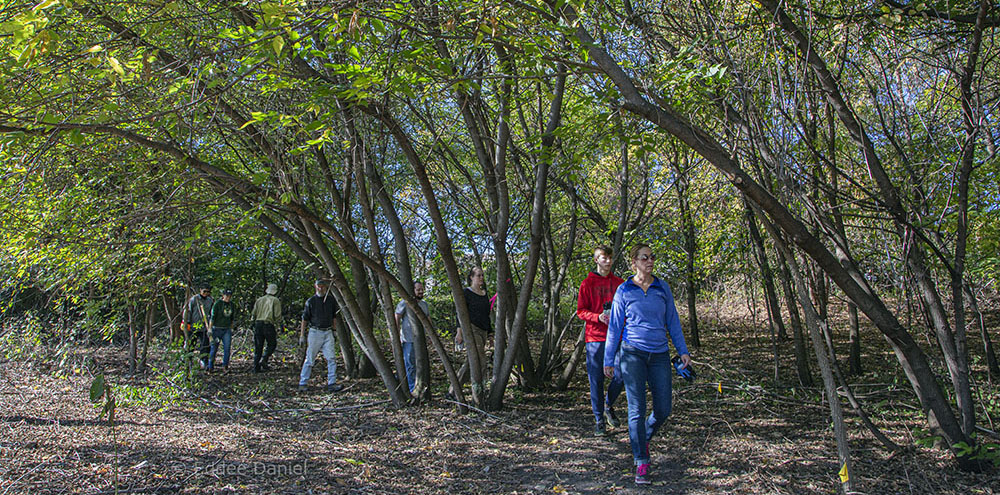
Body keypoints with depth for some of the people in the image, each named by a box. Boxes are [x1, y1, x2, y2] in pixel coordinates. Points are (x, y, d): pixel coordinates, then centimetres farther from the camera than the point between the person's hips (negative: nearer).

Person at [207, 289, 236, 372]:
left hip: (227, 330, 4)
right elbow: (212, 317, -9)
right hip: (217, 329, -4)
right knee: (214, 348, 2)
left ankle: (225, 366, 5)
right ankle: (210, 366, 15)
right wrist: (210, 329, -13)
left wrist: (231, 329, 19)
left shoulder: (232, 305, 9)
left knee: (227, 348, -4)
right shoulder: (217, 304, -7)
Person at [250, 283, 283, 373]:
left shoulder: (259, 300, 15)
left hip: (258, 324, 5)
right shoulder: (275, 300, 1)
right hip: (268, 325, -5)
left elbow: (254, 314, 11)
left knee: (258, 347, 9)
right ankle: (263, 360, -11)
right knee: (272, 344, 9)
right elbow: (277, 315, -7)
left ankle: (256, 368, 7)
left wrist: (253, 322, 26)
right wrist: (279, 325, 2)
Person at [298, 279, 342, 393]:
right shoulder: (310, 301, -2)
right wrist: (302, 335, -1)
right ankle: (302, 383, 12)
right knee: (309, 359, 2)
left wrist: (335, 331, 14)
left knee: (331, 358, -7)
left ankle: (332, 383, -6)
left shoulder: (331, 300, 8)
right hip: (315, 332, -3)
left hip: (328, 332, 3)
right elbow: (305, 319, 1)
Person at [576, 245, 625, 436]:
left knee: (620, 375, -3)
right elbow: (580, 311, 0)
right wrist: (598, 317, -17)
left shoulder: (618, 283, 12)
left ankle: (608, 406, 24)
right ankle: (599, 419, 13)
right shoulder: (587, 283, 3)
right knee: (596, 379, 0)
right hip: (595, 337, -2)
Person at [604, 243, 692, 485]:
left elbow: (672, 321, 13)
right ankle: (641, 462, 4)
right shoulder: (623, 291, 1)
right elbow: (615, 327, 5)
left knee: (663, 409, 3)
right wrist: (608, 359, 6)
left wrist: (683, 351, 7)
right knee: (637, 409, -6)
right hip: (633, 353, -3)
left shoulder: (663, 288, 8)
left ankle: (644, 438, 33)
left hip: (659, 354, 3)